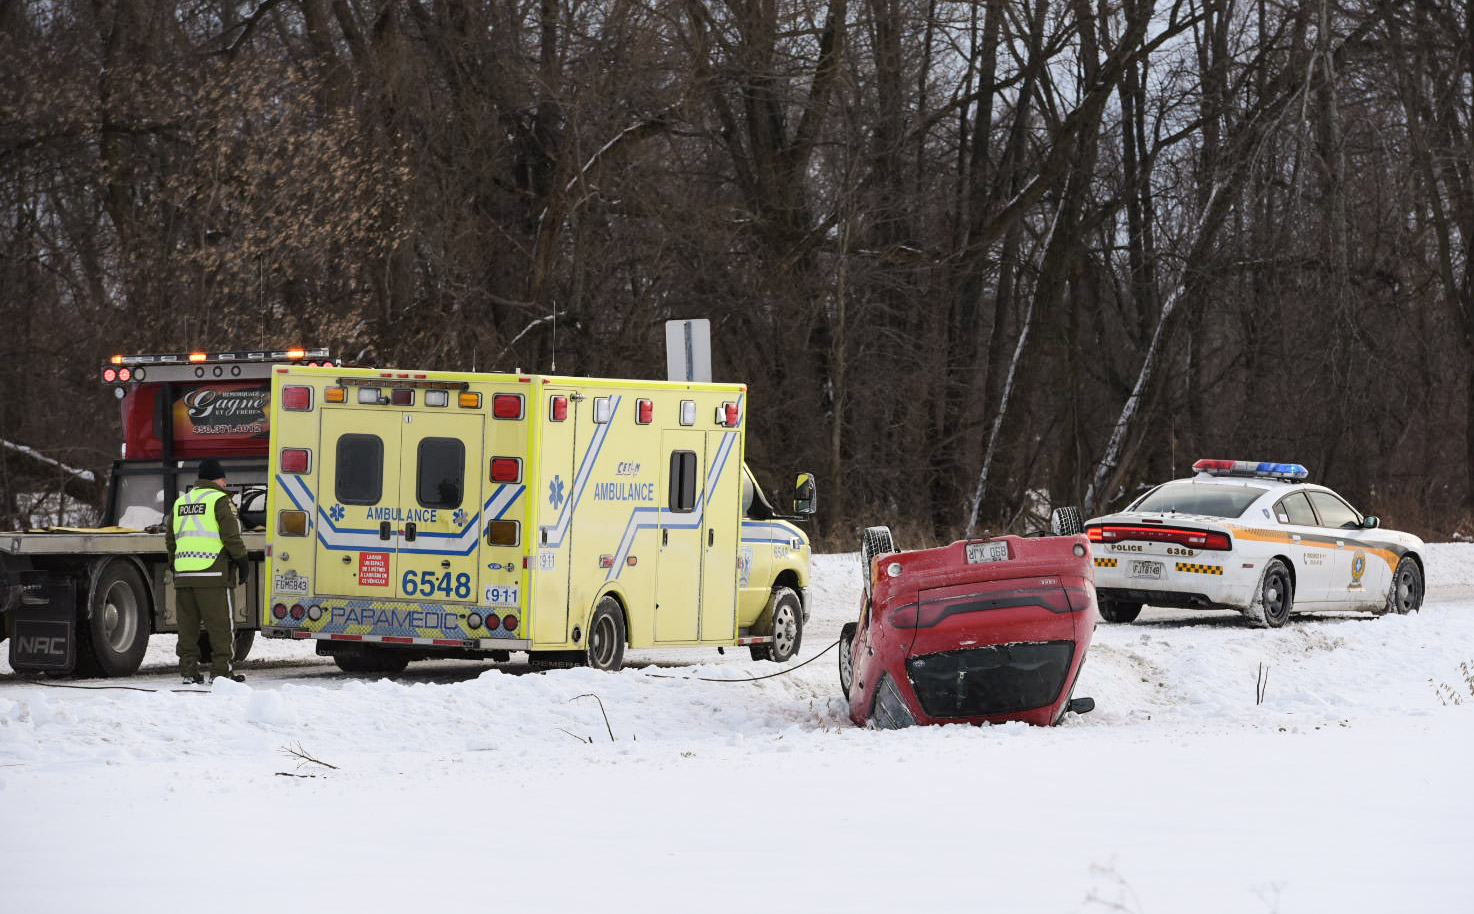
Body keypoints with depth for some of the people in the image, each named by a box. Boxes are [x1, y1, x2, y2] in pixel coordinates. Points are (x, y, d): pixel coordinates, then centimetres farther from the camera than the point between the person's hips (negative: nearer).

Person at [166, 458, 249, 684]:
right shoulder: (219, 500, -4)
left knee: (188, 623, 10)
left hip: (183, 574, 6)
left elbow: (170, 538, 22)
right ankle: (221, 670, -3)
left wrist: (174, 564, 29)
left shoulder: (180, 503, 17)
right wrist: (242, 559, -1)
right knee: (221, 624, -1)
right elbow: (231, 535, -10)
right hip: (213, 573, -6)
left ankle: (188, 670, 10)